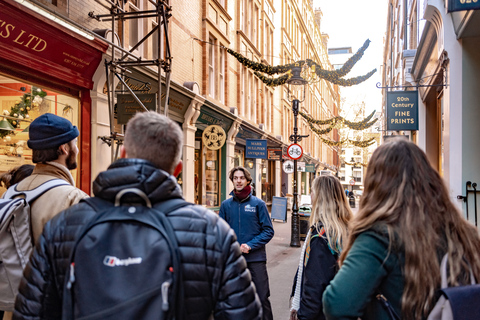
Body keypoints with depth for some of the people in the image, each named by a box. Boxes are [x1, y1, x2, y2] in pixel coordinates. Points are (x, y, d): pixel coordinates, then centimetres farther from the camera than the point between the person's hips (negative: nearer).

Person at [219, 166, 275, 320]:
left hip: (256, 258, -2)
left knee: (262, 297, -1)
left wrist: (250, 245, -14)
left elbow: (268, 231, -4)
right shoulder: (226, 205, 4)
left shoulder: (258, 203, -2)